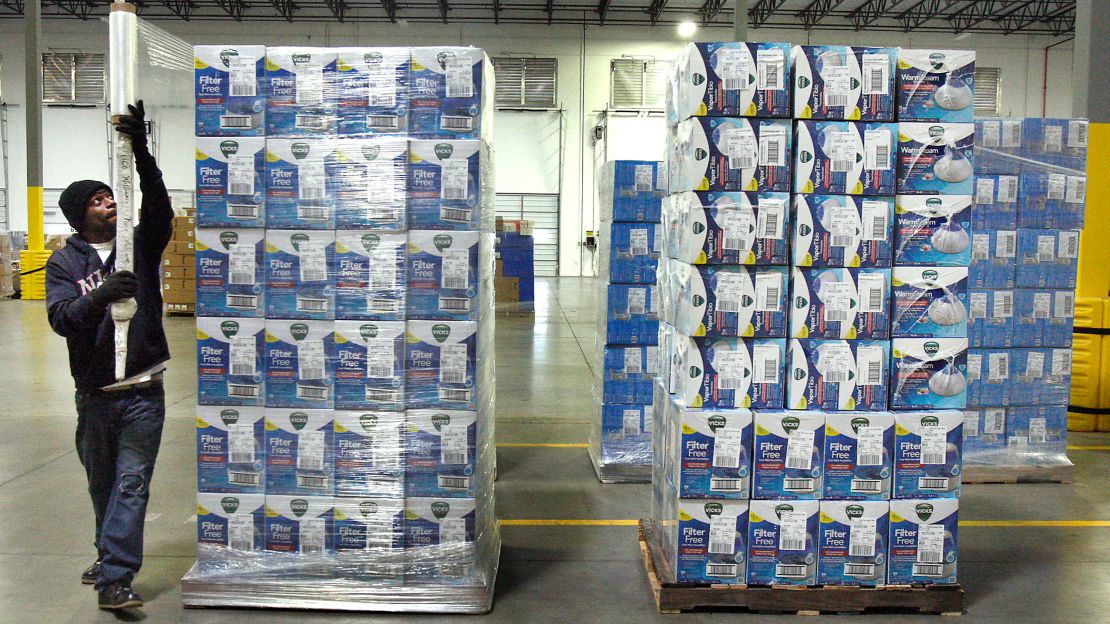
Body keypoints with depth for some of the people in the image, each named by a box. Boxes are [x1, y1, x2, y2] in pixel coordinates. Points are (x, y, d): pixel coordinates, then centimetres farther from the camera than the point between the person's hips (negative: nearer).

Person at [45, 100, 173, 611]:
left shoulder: (140, 245, 4)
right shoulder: (65, 261, 3)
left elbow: (159, 209, -15)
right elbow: (61, 317, -11)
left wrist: (141, 152, -26)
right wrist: (100, 296, -31)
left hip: (143, 390, -1)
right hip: (94, 392, 1)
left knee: (131, 482, -6)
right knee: (103, 483, 15)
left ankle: (114, 577, -5)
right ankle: (112, 558, 35)